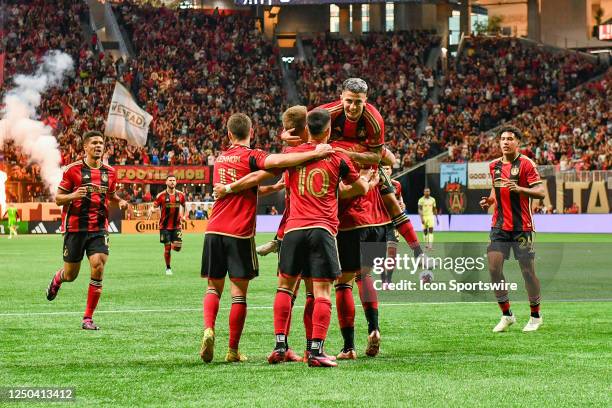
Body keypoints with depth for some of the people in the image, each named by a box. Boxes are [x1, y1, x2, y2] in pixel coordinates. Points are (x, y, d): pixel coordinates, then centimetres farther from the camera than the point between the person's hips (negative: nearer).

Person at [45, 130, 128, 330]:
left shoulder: (110, 172, 7)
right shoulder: (73, 169, -4)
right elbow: (58, 198, -1)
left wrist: (121, 201, 3)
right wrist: (73, 195, -22)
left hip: (99, 228, 2)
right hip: (75, 227, -2)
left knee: (98, 266, -17)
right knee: (71, 275, 6)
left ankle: (88, 318, -7)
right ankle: (57, 279, 47)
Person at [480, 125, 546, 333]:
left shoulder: (525, 163, -7)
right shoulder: (494, 165, 12)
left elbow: (540, 192, -13)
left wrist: (519, 188, -27)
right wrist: (489, 201, 7)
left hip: (521, 227, -5)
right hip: (499, 226, 5)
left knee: (527, 270, -1)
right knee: (494, 267, -6)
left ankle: (535, 316, 16)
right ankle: (506, 315, 6)